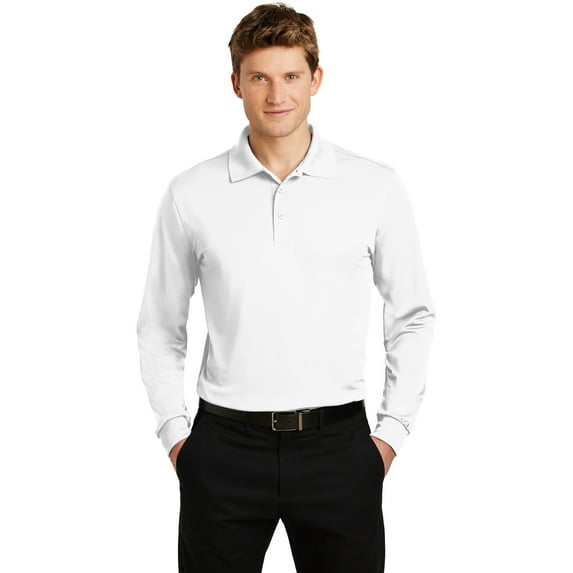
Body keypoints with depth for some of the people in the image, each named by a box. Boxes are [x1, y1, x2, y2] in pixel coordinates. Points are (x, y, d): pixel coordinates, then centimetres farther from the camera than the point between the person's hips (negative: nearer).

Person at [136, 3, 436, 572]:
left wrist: (393, 430, 4)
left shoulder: (377, 187, 0)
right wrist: (174, 433, 5)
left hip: (338, 445, 0)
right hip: (224, 446, 0)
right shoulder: (190, 194, 1)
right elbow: (159, 327, 10)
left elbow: (412, 316, 9)